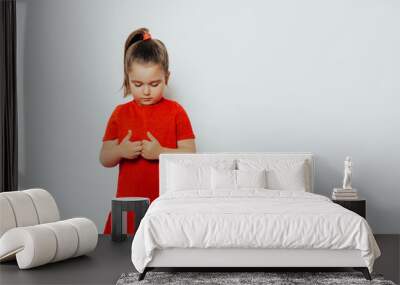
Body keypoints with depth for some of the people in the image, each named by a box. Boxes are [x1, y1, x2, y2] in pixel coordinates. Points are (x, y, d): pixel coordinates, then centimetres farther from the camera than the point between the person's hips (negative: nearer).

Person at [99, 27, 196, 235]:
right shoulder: (120, 113, 7)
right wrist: (120, 151, -13)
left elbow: (190, 155, -3)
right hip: (128, 202, 2)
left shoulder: (175, 111, 0)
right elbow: (104, 159, 8)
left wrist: (160, 152, -18)